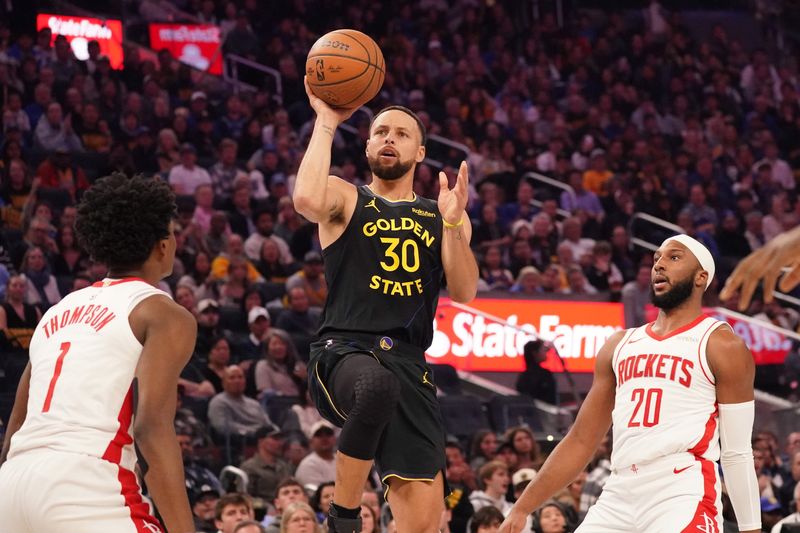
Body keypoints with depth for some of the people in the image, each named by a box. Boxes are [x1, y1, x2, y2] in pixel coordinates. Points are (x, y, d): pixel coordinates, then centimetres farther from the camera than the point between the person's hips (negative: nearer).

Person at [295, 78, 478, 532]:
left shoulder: (443, 216, 21)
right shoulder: (345, 198, 11)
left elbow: (464, 292, 8)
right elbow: (307, 199, -14)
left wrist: (452, 222, -6)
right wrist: (327, 122, -5)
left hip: (409, 364, 4)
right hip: (344, 352, -4)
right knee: (379, 385, -42)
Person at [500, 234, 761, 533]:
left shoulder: (721, 346, 3)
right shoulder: (621, 345, 20)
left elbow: (737, 453, 0)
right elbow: (580, 441, 21)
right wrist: (522, 509, 15)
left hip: (683, 500, -6)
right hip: (617, 500, 6)